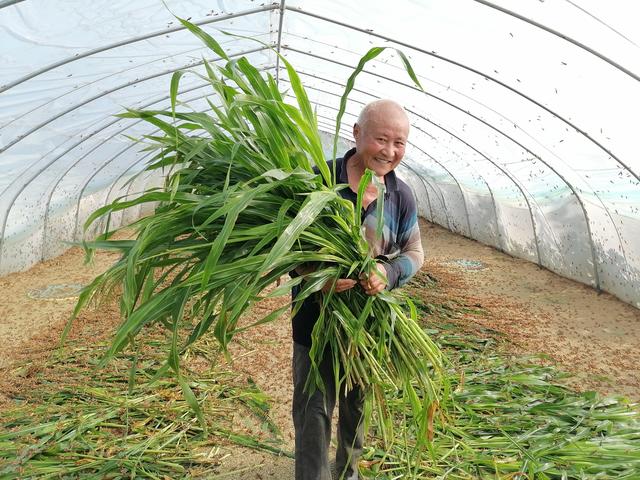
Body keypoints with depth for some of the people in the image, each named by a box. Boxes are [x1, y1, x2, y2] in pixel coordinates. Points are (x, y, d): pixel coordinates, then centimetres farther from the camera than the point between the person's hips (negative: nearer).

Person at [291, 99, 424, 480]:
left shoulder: (402, 196, -5)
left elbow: (414, 253, 4)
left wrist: (389, 273, -19)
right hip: (317, 319, -4)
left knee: (357, 406, 24)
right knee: (314, 411, 5)